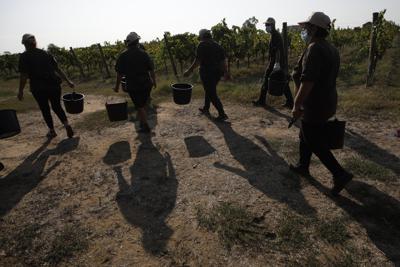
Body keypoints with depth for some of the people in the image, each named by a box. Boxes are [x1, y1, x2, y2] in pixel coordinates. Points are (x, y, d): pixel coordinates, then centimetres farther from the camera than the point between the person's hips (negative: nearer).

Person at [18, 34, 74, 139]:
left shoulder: (24, 56, -3)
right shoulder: (45, 53, 9)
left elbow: (23, 75, -9)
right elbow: (58, 69, 7)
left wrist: (20, 91, -1)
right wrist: (68, 81, 11)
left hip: (39, 88, -3)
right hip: (54, 85, 3)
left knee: (45, 109, 14)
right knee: (57, 106, 17)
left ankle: (52, 131, 24)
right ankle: (66, 124, -4)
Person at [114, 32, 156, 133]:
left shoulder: (123, 56, -8)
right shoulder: (143, 53, -5)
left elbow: (119, 73, -6)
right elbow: (151, 69, -3)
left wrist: (117, 86, 4)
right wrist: (154, 80, 11)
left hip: (133, 86, -2)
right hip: (146, 83, 2)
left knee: (139, 106, 8)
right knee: (144, 103, 22)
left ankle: (145, 126, 13)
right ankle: (142, 122, 39)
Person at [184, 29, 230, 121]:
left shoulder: (202, 45, -8)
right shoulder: (217, 45, 12)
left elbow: (198, 60, -16)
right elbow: (223, 60, 11)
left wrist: (190, 70, -12)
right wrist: (226, 72, 17)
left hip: (207, 73, -7)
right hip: (217, 72, 8)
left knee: (212, 94, -2)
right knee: (209, 90, 24)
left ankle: (222, 114, -6)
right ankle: (206, 109, 38)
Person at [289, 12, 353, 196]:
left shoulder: (314, 48, -20)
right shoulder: (331, 49, 11)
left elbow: (308, 81, -30)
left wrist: (297, 105, -25)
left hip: (314, 107, -10)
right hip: (326, 103, 10)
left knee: (315, 143, 2)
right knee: (305, 136, 22)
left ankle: (340, 174, 7)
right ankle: (303, 166, 35)